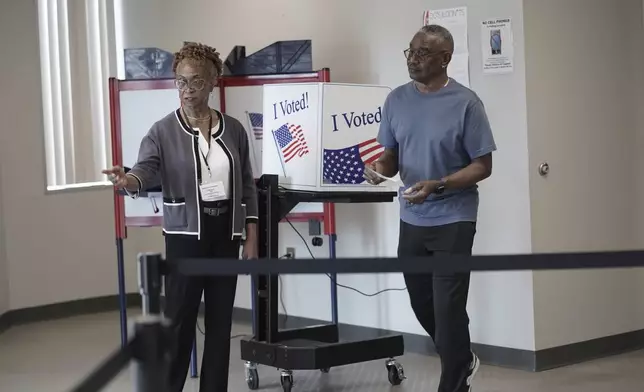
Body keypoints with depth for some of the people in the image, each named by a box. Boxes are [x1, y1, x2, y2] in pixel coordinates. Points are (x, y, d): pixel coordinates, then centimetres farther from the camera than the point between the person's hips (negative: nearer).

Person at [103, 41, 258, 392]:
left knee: (221, 318, 7)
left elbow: (247, 186, 9)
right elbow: (145, 171, -18)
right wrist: (127, 181, -42)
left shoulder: (233, 129, 5)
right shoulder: (163, 132, -3)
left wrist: (251, 238, 5)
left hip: (227, 234, 3)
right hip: (186, 234, -3)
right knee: (179, 319, -4)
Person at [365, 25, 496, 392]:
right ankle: (462, 363, 41)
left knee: (448, 308, -4)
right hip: (411, 219, 5)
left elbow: (482, 166, -10)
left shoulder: (465, 103, -11)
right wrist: (381, 168, -13)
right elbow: (391, 155, 11)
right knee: (422, 304, 16)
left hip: (453, 220, -5)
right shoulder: (397, 99, 3)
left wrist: (437, 186, -23)